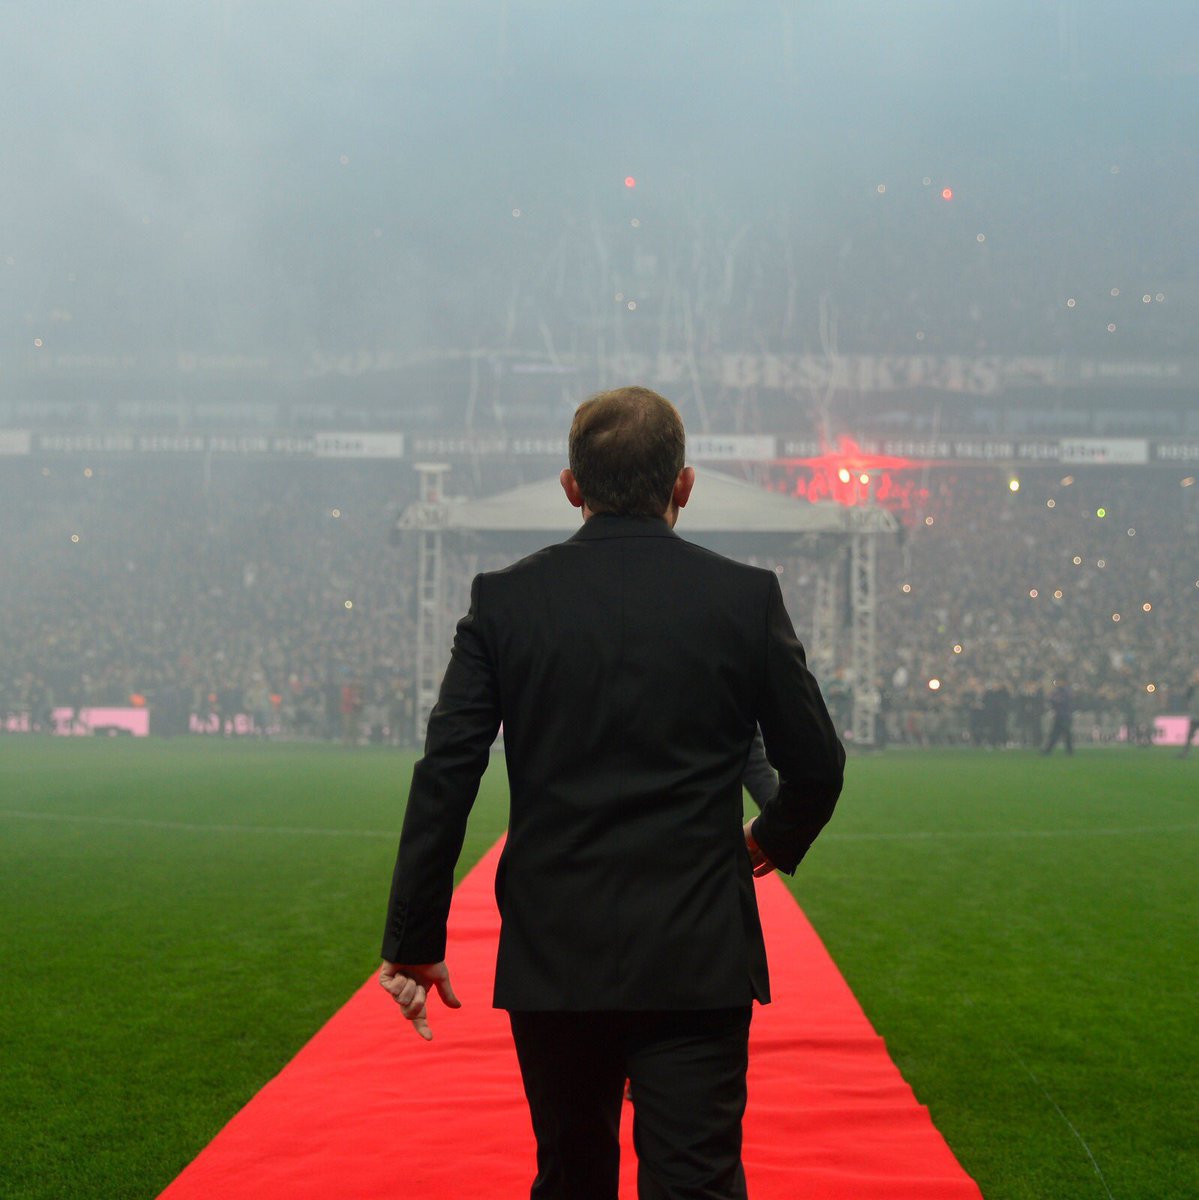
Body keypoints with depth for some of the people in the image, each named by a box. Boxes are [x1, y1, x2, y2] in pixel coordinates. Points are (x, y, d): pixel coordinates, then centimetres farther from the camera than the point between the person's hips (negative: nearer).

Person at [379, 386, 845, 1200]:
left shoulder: (506, 598, -1)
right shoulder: (746, 597, -2)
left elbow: (445, 776, -5)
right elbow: (817, 764, 3)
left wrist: (414, 940, 2)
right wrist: (775, 841, 24)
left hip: (553, 956, 2)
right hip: (698, 961, -1)